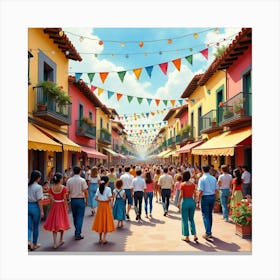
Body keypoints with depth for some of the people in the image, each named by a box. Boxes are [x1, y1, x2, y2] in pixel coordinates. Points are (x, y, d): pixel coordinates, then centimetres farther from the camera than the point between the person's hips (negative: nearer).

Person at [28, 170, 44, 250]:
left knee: (29, 226, 10)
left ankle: (28, 241, -11)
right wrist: (42, 211, -9)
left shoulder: (27, 186, 2)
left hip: (28, 206, 5)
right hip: (35, 207, -5)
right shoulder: (38, 187, -14)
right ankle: (34, 244, 23)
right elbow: (39, 200, -14)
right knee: (36, 227, 11)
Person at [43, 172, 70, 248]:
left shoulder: (51, 188, -5)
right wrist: (67, 207, -2)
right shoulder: (63, 187, -14)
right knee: (62, 222, 16)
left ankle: (55, 243, 5)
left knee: (54, 223, 8)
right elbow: (64, 199, -12)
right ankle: (61, 239, 30)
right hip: (61, 205, -2)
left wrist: (52, 207, 10)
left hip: (54, 206, 2)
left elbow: (51, 199, -1)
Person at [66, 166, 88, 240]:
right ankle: (78, 234, 0)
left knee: (75, 216, 18)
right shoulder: (82, 180, -10)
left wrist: (69, 198, 13)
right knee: (80, 217, 2)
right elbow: (85, 191, -10)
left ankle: (77, 231, 33)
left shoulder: (69, 180, -1)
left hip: (73, 200, 4)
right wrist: (86, 200, 2)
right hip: (81, 200, -4)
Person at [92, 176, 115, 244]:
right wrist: (108, 200, 5)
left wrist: (100, 200, 11)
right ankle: (104, 238, 2)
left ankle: (100, 238, 18)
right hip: (106, 205, -4)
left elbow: (96, 198, -2)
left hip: (100, 205, 4)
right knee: (106, 221, 4)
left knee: (100, 221, 11)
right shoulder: (108, 189, -11)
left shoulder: (98, 189, 2)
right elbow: (109, 198, -15)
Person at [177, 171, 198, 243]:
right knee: (191, 219, 17)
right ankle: (195, 235, 9)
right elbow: (194, 194, 3)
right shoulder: (193, 184, 1)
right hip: (192, 201, 4)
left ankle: (186, 237, 12)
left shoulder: (182, 184, -10)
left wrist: (178, 203, -1)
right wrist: (195, 202, 14)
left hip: (185, 201, -4)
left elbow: (181, 195, -10)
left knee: (185, 220, 7)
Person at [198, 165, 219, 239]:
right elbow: (216, 190, 6)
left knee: (205, 215, 2)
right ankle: (210, 232, 25)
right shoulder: (214, 178, 6)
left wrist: (199, 200, -7)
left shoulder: (202, 179, -11)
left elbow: (200, 192, -16)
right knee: (210, 214, 17)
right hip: (212, 197, 6)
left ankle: (208, 233, 0)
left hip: (205, 197, -6)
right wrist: (215, 199, 15)